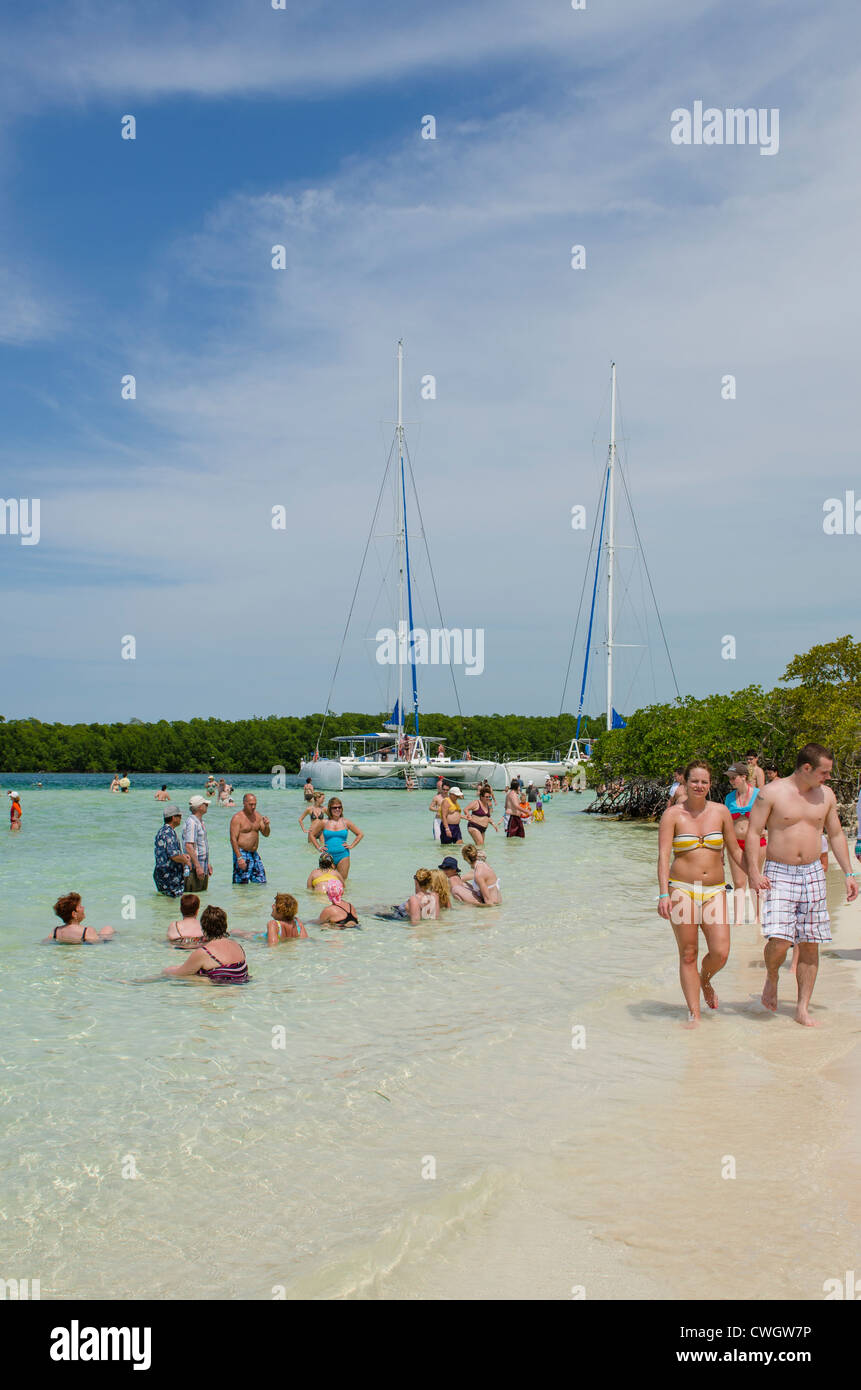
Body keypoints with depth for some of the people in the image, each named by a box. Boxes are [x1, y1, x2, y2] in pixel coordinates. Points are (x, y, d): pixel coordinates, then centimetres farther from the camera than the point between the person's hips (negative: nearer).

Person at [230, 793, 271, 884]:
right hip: (242, 854, -7)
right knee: (242, 884, -8)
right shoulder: (237, 818, -10)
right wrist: (239, 857, -22)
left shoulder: (257, 815, 11)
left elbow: (266, 834, 13)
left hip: (254, 854, 7)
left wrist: (266, 825, -9)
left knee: (261, 882, 8)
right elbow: (233, 839, -15)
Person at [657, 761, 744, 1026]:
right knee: (688, 954, 0)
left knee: (720, 953, -6)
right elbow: (663, 856, -9)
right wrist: (663, 894, -19)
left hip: (714, 891, 3)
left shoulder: (720, 812, 7)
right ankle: (694, 1012, 11)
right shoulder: (673, 814, -2)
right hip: (682, 890, -2)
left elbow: (735, 850, 16)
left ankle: (705, 980, 28)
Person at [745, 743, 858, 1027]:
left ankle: (802, 1009, 12)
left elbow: (836, 835, 17)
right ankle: (771, 979, 15)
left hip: (813, 874, 4)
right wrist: (753, 871, -16)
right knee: (780, 940, -17)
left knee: (810, 945, 3)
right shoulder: (772, 793, -7)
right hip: (779, 874, -4)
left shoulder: (826, 795, 7)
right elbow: (753, 832, -6)